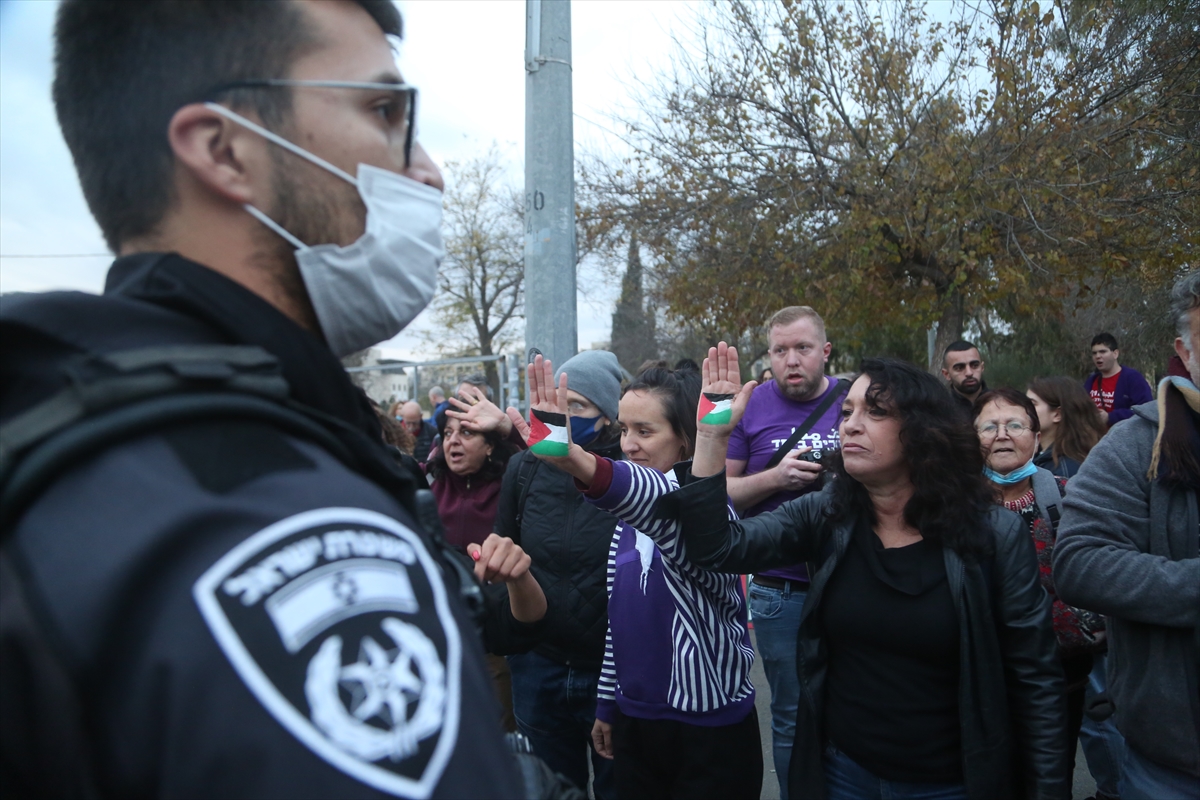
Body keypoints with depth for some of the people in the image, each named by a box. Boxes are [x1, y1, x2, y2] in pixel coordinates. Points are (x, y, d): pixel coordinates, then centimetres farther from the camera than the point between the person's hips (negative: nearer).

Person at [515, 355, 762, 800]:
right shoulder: (626, 518, 4)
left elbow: (665, 504, -43)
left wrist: (574, 458, -60)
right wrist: (607, 702, 15)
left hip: (711, 728, -6)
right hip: (635, 719, 6)